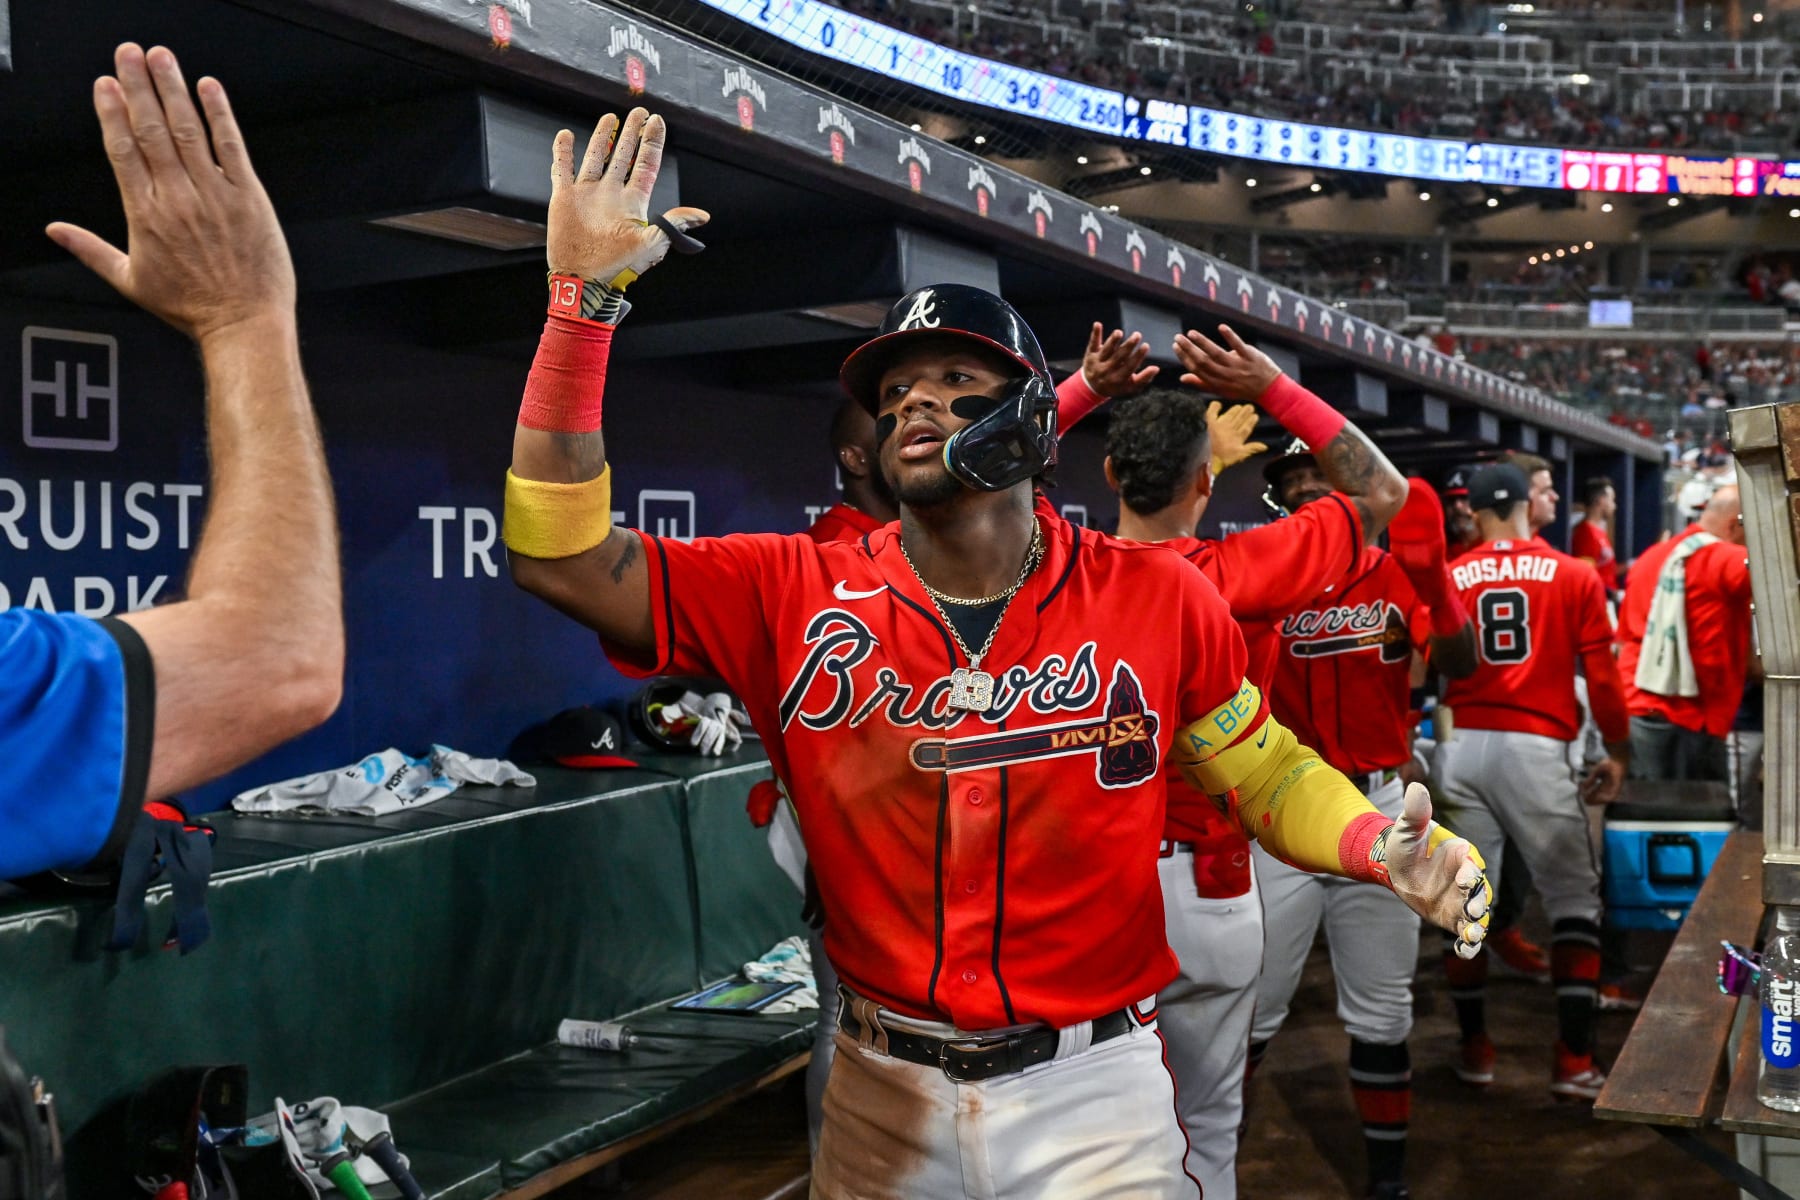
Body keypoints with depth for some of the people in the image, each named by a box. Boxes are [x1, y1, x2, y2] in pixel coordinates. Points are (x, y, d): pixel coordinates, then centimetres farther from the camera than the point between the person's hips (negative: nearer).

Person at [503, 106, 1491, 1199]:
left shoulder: (1155, 597, -5)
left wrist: (1382, 844, -16)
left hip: (1094, 1091, -1)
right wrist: (585, 294, -19)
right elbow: (566, 558, -12)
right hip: (883, 1097, 2)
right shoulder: (797, 596, -5)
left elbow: (1268, 775, 5)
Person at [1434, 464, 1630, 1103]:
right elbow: (1601, 674, 1)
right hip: (1534, 749, -2)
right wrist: (1617, 751, 12)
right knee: (1574, 896, 9)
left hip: (1461, 746, 2)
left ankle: (1475, 1048, 20)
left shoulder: (1448, 579, 6)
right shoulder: (1575, 576, 2)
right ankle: (1574, 1060, 6)